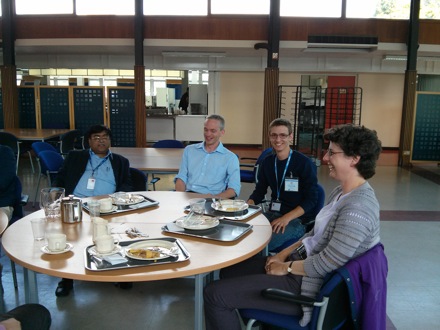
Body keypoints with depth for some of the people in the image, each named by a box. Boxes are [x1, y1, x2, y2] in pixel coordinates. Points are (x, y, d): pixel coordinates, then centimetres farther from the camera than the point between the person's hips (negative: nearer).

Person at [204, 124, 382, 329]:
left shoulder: (358, 207, -26)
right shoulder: (341, 193, 6)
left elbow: (325, 264, -26)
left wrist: (286, 267, -12)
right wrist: (283, 254, 5)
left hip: (309, 285, -10)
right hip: (302, 262, 10)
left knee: (215, 294, -11)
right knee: (230, 270, 18)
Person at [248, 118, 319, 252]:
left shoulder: (304, 163, -9)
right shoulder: (267, 162, 8)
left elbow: (311, 199, -10)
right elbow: (259, 192, 15)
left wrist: (286, 218, -22)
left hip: (297, 218, -5)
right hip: (273, 213, 6)